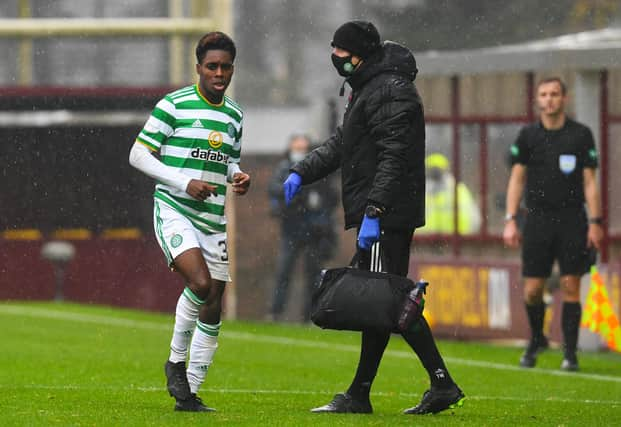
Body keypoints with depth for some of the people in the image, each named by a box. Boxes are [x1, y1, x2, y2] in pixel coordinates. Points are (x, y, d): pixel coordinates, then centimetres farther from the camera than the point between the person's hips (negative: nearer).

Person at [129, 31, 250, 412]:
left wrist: (239, 177, 3)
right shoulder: (174, 105, -5)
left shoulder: (234, 115, 14)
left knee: (212, 310, 2)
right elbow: (138, 155, -5)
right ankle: (176, 361, -4)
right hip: (174, 211, -6)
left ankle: (189, 392, 12)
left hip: (213, 220, 6)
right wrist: (184, 183, -15)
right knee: (200, 283, -26)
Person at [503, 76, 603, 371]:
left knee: (571, 287, -5)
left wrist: (595, 223, -3)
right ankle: (536, 340, 24)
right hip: (537, 219, 1)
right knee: (532, 289, -1)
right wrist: (510, 220, -2)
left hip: (572, 220, -1)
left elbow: (589, 181, 3)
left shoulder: (581, 135, 3)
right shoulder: (528, 136, 5)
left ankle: (570, 353, 1)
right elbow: (517, 179, 6)